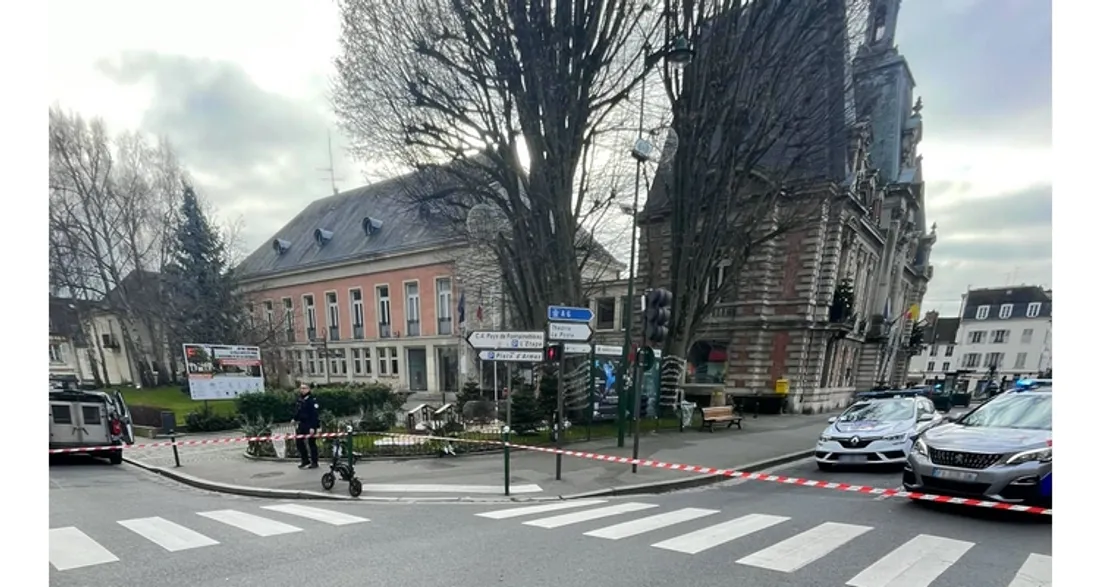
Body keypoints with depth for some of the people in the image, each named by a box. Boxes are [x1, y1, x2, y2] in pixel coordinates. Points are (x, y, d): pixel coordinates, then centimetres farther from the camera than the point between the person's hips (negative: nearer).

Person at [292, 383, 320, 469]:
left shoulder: (312, 400, -15)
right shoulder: (300, 399, 8)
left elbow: (315, 414, -18)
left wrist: (313, 427, -22)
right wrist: (295, 419, 14)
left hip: (310, 425, -8)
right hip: (302, 424, 8)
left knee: (311, 443, 0)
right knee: (299, 442, 9)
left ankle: (314, 462, 11)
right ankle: (305, 461, 22)